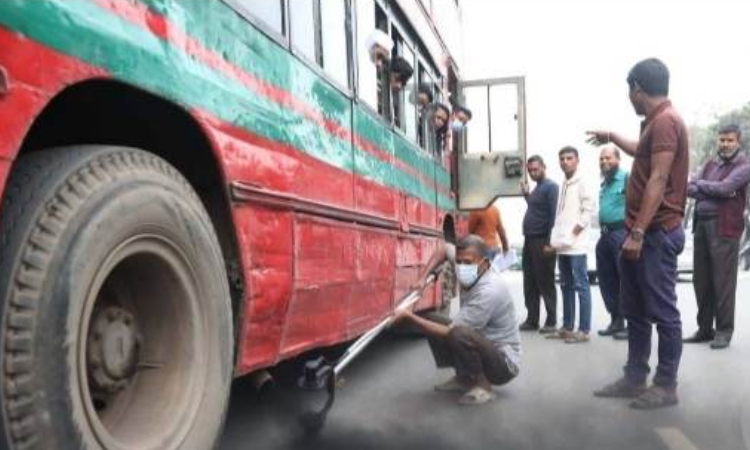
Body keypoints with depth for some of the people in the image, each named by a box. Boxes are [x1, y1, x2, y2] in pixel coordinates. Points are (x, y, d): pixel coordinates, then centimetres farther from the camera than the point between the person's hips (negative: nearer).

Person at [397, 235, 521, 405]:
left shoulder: (489, 291, -31)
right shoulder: (470, 273, -7)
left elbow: (450, 333, -28)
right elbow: (444, 249, 13)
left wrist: (411, 317, -22)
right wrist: (423, 278, 1)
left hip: (505, 363, -9)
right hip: (484, 347, 9)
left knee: (458, 334, -35)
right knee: (432, 322, 4)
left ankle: (483, 385, -11)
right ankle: (465, 378, 10)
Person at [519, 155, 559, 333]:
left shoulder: (551, 186, -9)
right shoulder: (537, 188, 18)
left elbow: (554, 214, -17)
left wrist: (549, 242, -21)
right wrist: (526, 194, 13)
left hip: (542, 241, -9)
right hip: (529, 240, 9)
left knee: (545, 283, -2)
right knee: (529, 283, 11)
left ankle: (551, 321, 5)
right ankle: (532, 320, 18)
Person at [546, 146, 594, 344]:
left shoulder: (581, 183, -4)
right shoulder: (563, 185, 18)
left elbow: (589, 208, -13)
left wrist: (575, 231, -16)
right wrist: (555, 238, 11)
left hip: (576, 244, -8)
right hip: (562, 244, 8)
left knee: (581, 286, -4)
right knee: (566, 287, 12)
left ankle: (584, 330, -1)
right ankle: (567, 327, 18)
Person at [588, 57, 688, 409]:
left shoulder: (666, 120, -15)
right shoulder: (655, 122, 18)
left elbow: (658, 181, -22)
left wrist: (638, 232, -23)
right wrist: (612, 138, 52)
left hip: (657, 234, -11)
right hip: (642, 233, 11)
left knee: (662, 312, -2)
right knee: (635, 311, 13)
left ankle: (666, 386, 8)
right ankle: (635, 379, 21)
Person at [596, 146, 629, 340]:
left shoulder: (626, 178, -8)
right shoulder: (604, 183, 19)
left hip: (621, 233, -9)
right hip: (605, 235, 9)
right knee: (607, 280, 12)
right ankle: (616, 320, 22)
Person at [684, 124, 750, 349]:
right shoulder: (709, 164, 18)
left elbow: (725, 187, -15)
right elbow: (689, 188, 6)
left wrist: (701, 184, 1)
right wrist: (715, 192, -9)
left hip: (724, 228, -6)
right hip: (701, 224, 6)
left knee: (723, 281, -4)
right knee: (700, 280, 8)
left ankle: (724, 330, 5)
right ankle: (705, 328, 17)